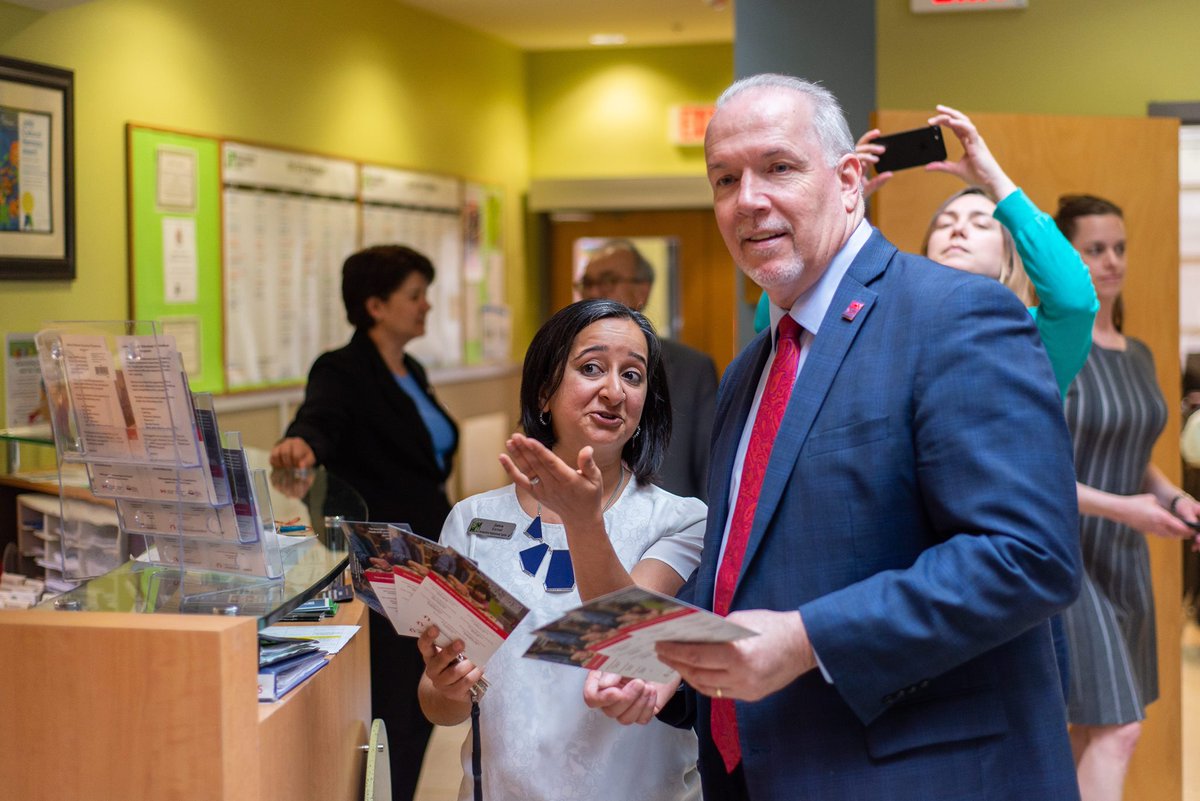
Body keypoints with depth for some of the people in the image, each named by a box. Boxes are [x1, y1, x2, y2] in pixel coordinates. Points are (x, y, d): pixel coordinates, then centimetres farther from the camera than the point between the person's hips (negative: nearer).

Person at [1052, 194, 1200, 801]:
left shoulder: (1138, 354, 12)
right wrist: (1122, 507, -23)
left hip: (1125, 558, 8)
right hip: (1068, 553, -8)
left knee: (1092, 731, 11)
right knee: (1117, 729, -11)